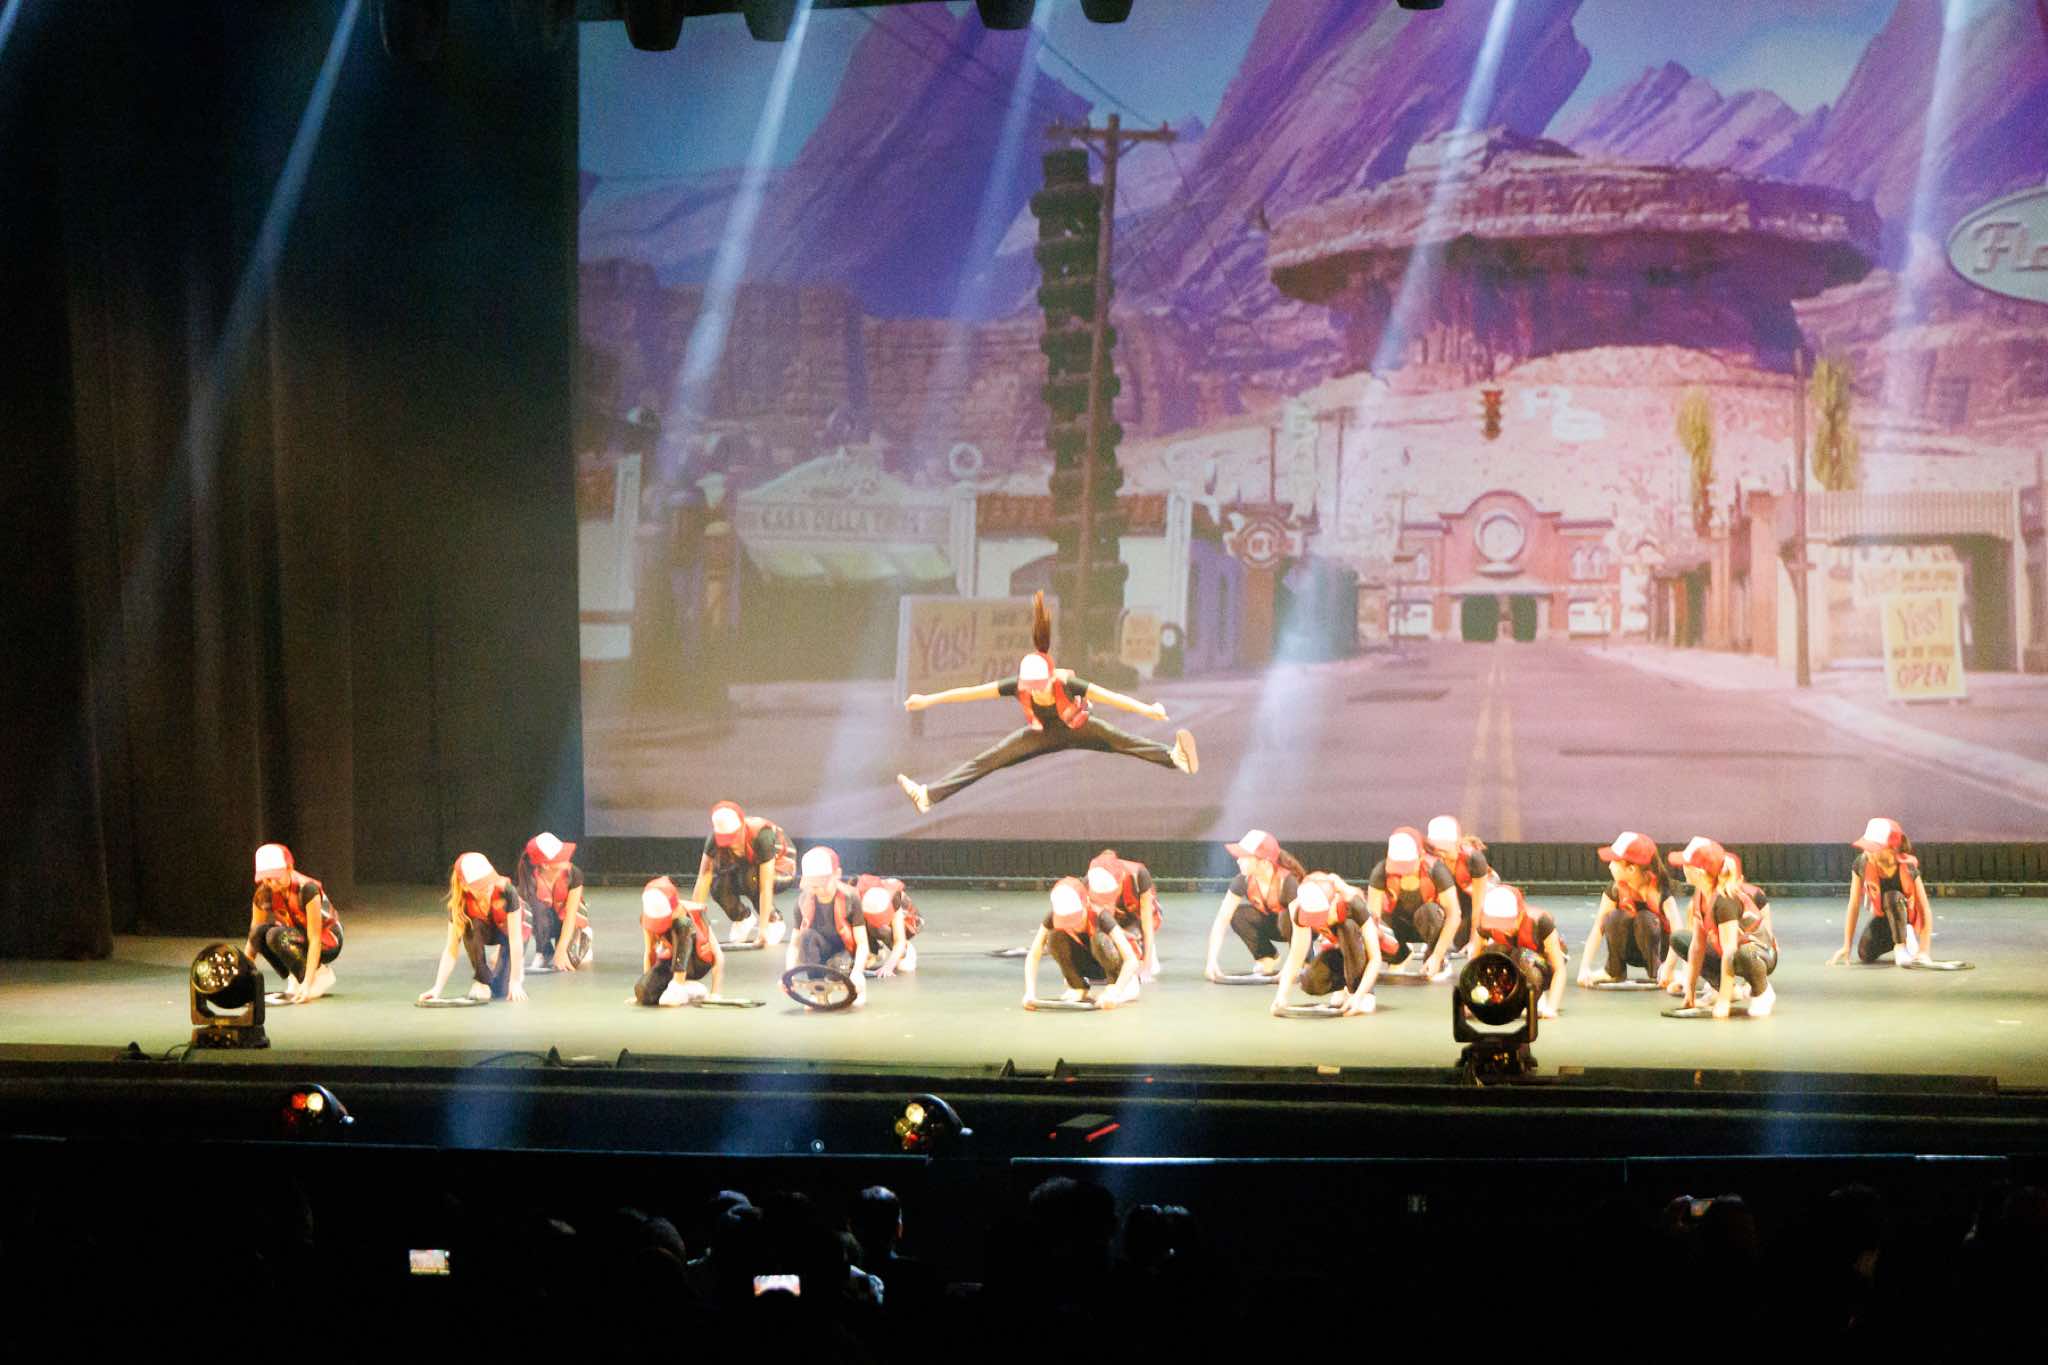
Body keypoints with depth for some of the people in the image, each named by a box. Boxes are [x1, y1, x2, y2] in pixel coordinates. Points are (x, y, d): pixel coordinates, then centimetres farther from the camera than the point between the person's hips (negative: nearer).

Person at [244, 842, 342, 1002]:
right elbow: (253, 938, -8)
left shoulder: (307, 889, -28)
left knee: (276, 936, -32)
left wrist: (307, 984, -39)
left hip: (327, 942, -6)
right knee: (260, 931, -24)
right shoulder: (264, 895, -12)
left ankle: (321, 975, -14)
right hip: (299, 937, 6)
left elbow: (314, 940, -31)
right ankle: (295, 977, -5)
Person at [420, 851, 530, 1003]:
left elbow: (515, 939, -34)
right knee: (472, 927, -35)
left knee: (501, 993, -16)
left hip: (512, 928, -2)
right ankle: (483, 981, -15)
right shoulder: (459, 902, -31)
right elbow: (451, 949, -31)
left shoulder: (506, 891, -38)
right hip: (488, 931, 2)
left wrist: (515, 982, -36)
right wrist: (437, 989, -40)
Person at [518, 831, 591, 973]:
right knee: (538, 907, -34)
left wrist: (561, 950, -35)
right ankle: (544, 954, -12)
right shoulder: (530, 880, -27)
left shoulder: (574, 874, -27)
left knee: (573, 960, -28)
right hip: (545, 924, 1)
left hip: (569, 923, 0)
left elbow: (570, 915, -26)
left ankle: (582, 946, 10)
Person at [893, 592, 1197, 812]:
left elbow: (1111, 697, -43)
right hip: (1041, 734, 2)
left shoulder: (1068, 685, -36)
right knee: (984, 761, -9)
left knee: (1121, 741, -26)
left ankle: (1174, 756, -37)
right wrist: (928, 700, -28)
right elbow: (971, 692, -27)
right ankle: (928, 795, -14)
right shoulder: (1016, 687, -30)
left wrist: (1146, 709, -54)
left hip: (1075, 727, -2)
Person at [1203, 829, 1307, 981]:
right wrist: (1212, 962, -32)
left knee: (1287, 917, -38)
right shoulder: (1244, 881, -20)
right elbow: (1221, 919, -21)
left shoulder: (1287, 881, -34)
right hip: (1273, 923, 5)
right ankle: (1268, 957, 0)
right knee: (1238, 915, -22)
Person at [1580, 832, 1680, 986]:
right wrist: (1585, 967, -28)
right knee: (1615, 917, -28)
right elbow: (1598, 927, -18)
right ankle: (1614, 971, -8)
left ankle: (1656, 970, -14)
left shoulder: (1659, 890, -25)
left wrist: (1668, 967, -48)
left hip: (1656, 949, -3)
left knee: (1644, 918, -33)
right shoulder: (1614, 888, -15)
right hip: (1628, 951, 3)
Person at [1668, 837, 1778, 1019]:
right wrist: (1690, 990, -4)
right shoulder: (1700, 895, -6)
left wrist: (1723, 1001, -33)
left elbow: (1729, 951, -33)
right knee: (1678, 939, 4)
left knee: (1742, 956, -44)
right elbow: (1698, 944, -3)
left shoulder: (1724, 900, -31)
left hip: (1761, 955, -9)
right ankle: (1717, 986, 8)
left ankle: (1762, 992, -13)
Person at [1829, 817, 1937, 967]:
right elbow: (1854, 906, -16)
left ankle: (1901, 946, -25)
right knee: (1865, 954, -21)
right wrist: (1847, 947, -16)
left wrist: (1924, 952, -35)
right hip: (1882, 918, 4)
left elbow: (1925, 911, -27)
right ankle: (1898, 939, 8)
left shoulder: (1908, 868, -30)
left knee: (1892, 897, -36)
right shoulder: (1862, 864, -23)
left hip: (1905, 917, -4)